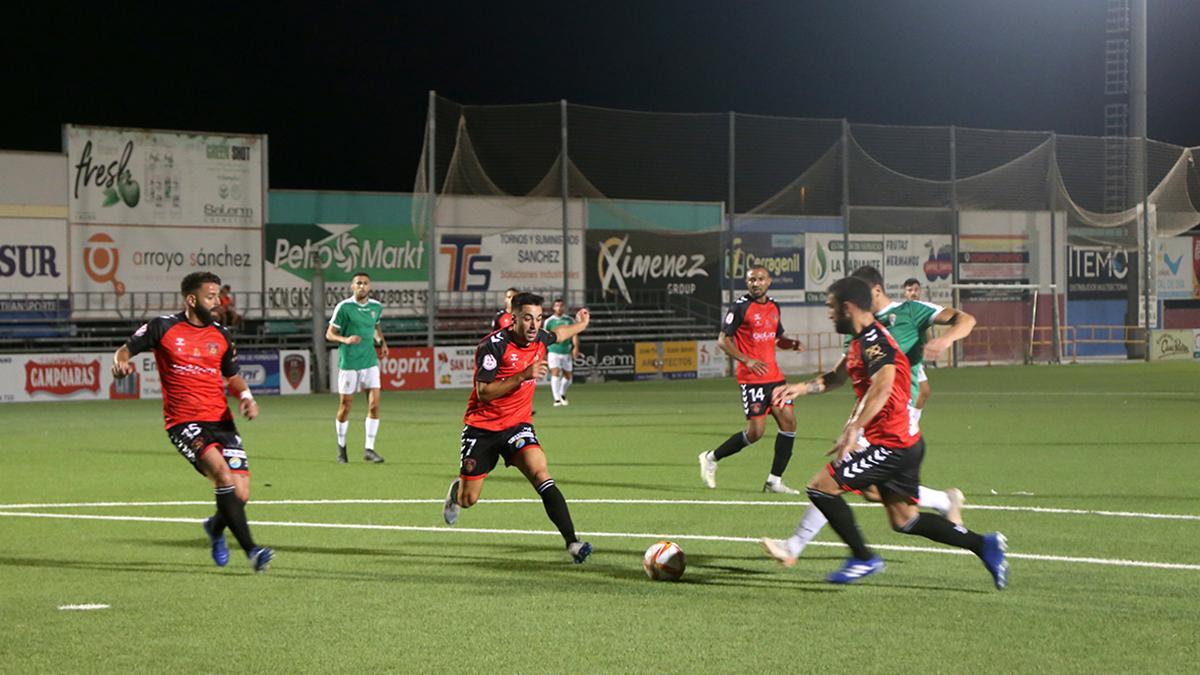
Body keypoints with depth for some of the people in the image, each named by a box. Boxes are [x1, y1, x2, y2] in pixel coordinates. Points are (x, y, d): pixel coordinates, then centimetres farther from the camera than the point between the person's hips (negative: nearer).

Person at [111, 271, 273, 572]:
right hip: (183, 422, -5)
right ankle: (251, 549, -26)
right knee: (222, 472, -29)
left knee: (240, 494, -6)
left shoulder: (221, 335, 12)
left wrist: (245, 396, 4)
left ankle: (216, 526, 30)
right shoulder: (163, 328, 0)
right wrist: (121, 362, -14)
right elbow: (126, 349, 9)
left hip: (221, 420, 5)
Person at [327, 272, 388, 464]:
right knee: (345, 407, 4)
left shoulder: (376, 307, 5)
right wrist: (345, 339, -23)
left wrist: (381, 341, 9)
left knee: (374, 404, -8)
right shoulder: (344, 307, -8)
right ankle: (341, 447, 25)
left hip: (369, 361, 3)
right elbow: (329, 334, -5)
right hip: (348, 362, -3)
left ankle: (368, 449, 0)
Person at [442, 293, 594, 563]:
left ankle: (572, 542, -30)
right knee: (468, 500, 5)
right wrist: (523, 375, -31)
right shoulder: (494, 345, -19)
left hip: (517, 424, 3)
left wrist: (580, 325, 39)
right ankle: (457, 489, 44)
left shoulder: (539, 340, 0)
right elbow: (483, 392, -24)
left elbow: (556, 335, 26)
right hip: (482, 427, -3)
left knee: (541, 475, -23)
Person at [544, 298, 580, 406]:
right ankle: (557, 399, -18)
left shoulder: (570, 321, 5)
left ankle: (562, 394, 37)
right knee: (555, 373, -18)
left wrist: (576, 347, -18)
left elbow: (574, 335, -3)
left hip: (567, 352, 2)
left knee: (567, 376, 10)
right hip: (554, 351, -2)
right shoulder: (549, 321, 2)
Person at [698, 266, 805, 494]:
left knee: (788, 422, -1)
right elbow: (723, 340, -9)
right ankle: (711, 458, 11)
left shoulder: (773, 307, 13)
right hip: (751, 378, -7)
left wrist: (793, 344, 3)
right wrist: (747, 360, -20)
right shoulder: (740, 307, -8)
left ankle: (774, 481, 6)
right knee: (755, 431, -10)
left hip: (774, 376, 7)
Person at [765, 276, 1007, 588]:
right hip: (905, 443, 11)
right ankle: (984, 545, 12)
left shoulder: (873, 340, -18)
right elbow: (842, 375, 36)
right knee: (904, 520, 14)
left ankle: (864, 559, 0)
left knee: (820, 486, -7)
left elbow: (882, 385, -35)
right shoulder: (861, 340, 15)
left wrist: (853, 429, -41)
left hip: (892, 444, -11)